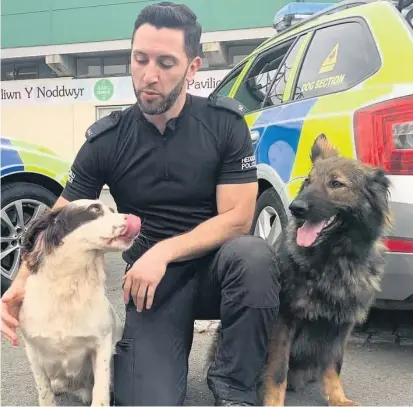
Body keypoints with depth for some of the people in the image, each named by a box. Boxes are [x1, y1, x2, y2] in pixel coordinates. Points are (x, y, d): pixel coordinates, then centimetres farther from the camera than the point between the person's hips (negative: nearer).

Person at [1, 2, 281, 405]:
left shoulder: (225, 123, -8)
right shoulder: (106, 140, -6)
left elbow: (237, 218, -13)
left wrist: (163, 252, -24)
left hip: (214, 269, 1)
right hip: (148, 284, 0)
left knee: (252, 254, -34)